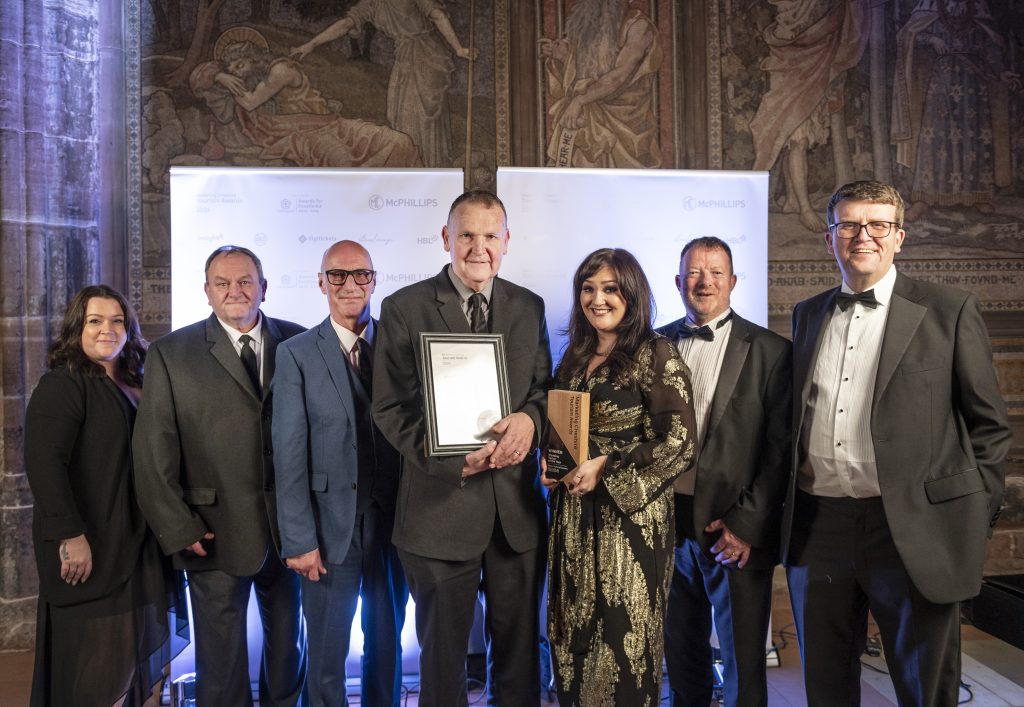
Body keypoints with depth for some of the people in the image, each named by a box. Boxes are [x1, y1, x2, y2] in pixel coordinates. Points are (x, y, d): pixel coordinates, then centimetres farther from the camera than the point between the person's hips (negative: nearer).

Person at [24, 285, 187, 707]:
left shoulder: (132, 387, 12)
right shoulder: (62, 384, -9)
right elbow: (43, 463, -18)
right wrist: (71, 535, -24)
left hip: (134, 545, 7)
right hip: (90, 548, -7)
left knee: (128, 660, 15)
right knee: (96, 672, 1)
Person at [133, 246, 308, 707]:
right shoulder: (170, 354, -2)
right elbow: (153, 451, -4)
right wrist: (178, 529, -8)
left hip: (291, 527, 2)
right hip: (216, 533, -2)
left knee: (289, 643, 18)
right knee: (221, 657, 11)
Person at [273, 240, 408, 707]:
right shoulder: (296, 353, -4)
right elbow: (289, 454, -7)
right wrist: (298, 540, -10)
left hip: (393, 522, 2)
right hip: (331, 525, -2)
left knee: (387, 641, 18)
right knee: (327, 651, 11)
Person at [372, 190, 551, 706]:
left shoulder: (529, 307, 6)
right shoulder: (404, 308, -5)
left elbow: (544, 387, 9)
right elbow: (390, 408, -7)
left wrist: (529, 418, -15)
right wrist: (452, 458, -22)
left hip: (518, 507, 3)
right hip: (441, 504, -3)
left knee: (518, 648, 18)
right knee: (443, 651, 16)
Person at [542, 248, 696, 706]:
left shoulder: (656, 354, -9)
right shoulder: (576, 355, 11)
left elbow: (680, 443, -14)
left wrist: (606, 468, -16)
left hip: (629, 513, -6)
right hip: (574, 513, 6)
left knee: (622, 637, 3)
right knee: (574, 632, 12)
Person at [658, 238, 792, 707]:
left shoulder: (770, 351, -3)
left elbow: (780, 451, -6)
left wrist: (746, 524, -12)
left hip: (736, 531, -3)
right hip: (669, 523, 3)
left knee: (743, 659, 8)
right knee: (681, 650, 17)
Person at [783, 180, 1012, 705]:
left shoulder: (950, 311, -1)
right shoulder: (808, 315, 12)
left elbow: (989, 424, 0)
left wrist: (977, 519, -2)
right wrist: (796, 466, 7)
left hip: (914, 531, -4)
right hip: (817, 527, 4)